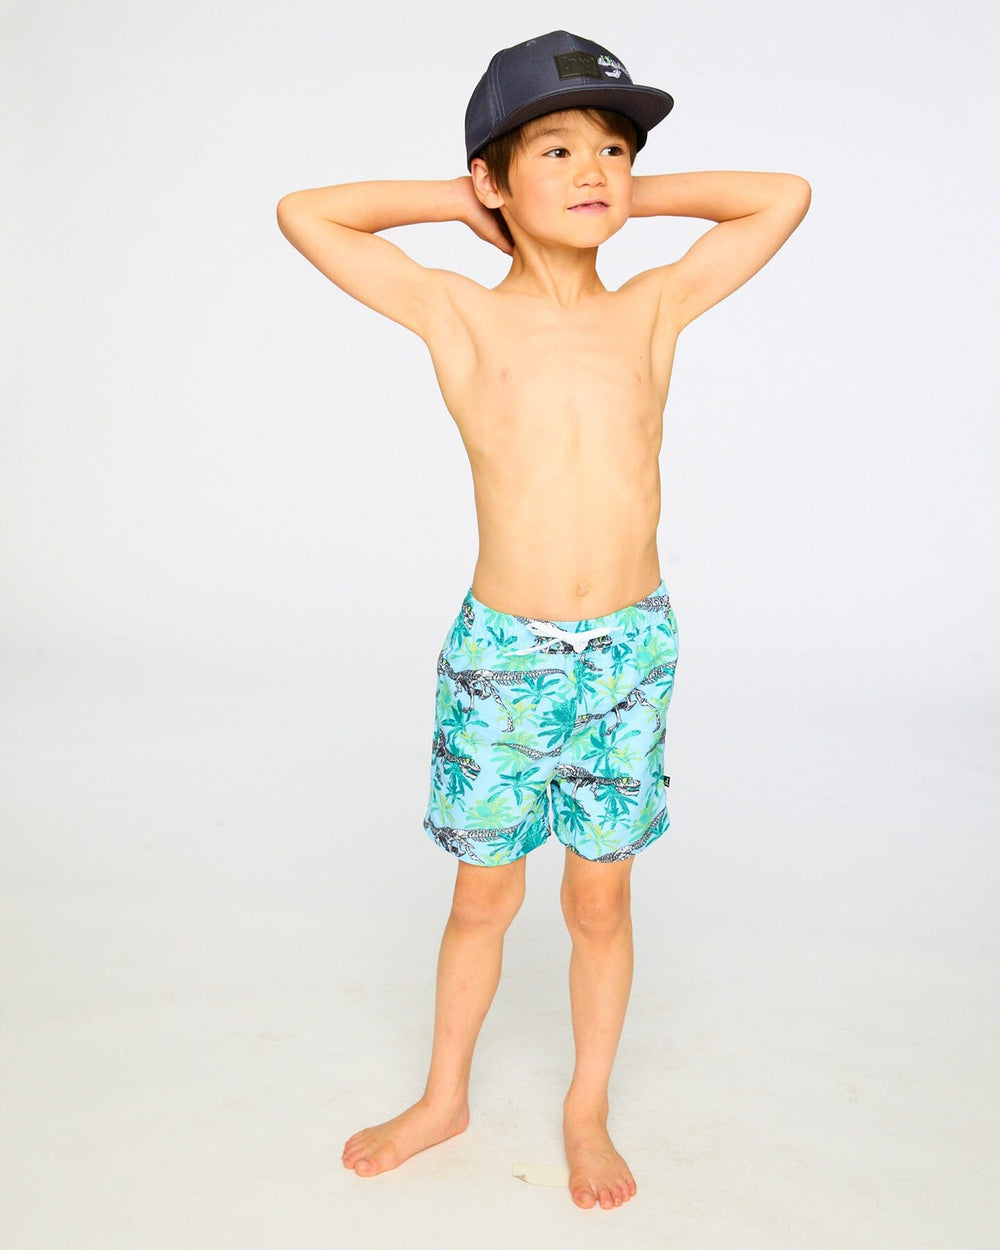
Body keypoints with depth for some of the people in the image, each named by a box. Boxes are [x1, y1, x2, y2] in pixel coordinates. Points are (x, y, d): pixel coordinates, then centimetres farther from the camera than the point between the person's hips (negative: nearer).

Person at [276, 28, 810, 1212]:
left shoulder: (655, 307, 1)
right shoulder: (459, 315, -4)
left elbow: (785, 195, 8)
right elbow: (303, 214, 0)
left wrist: (635, 197, 6)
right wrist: (458, 201, 3)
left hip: (628, 654, 1)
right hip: (497, 655, -1)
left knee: (600, 900, 13)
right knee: (482, 895, 15)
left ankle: (587, 1110, 36)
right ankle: (444, 1097, 39)